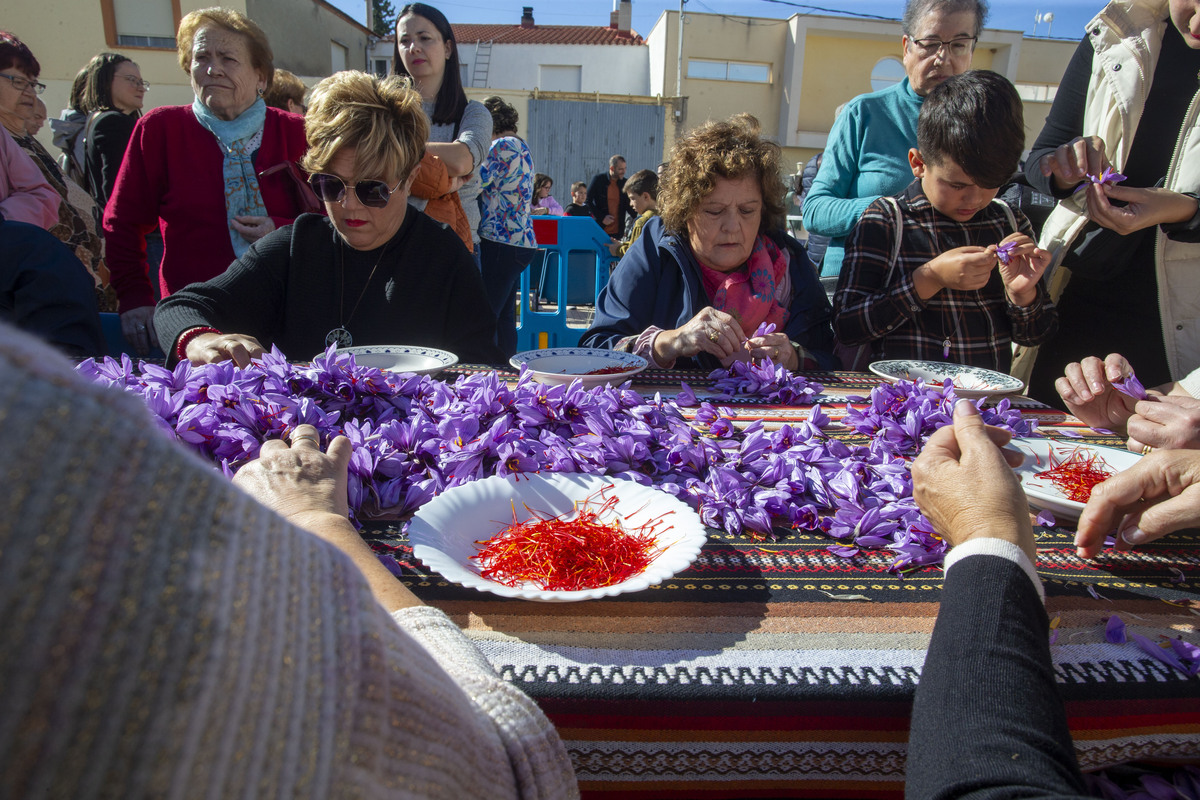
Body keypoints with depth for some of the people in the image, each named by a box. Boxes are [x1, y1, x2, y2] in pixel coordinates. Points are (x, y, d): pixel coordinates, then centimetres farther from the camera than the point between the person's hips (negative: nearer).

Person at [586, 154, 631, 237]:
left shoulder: (624, 183, 7)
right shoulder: (598, 180, -2)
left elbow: (629, 205, 15)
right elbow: (588, 201, -1)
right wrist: (602, 217, -11)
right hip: (599, 229, -2)